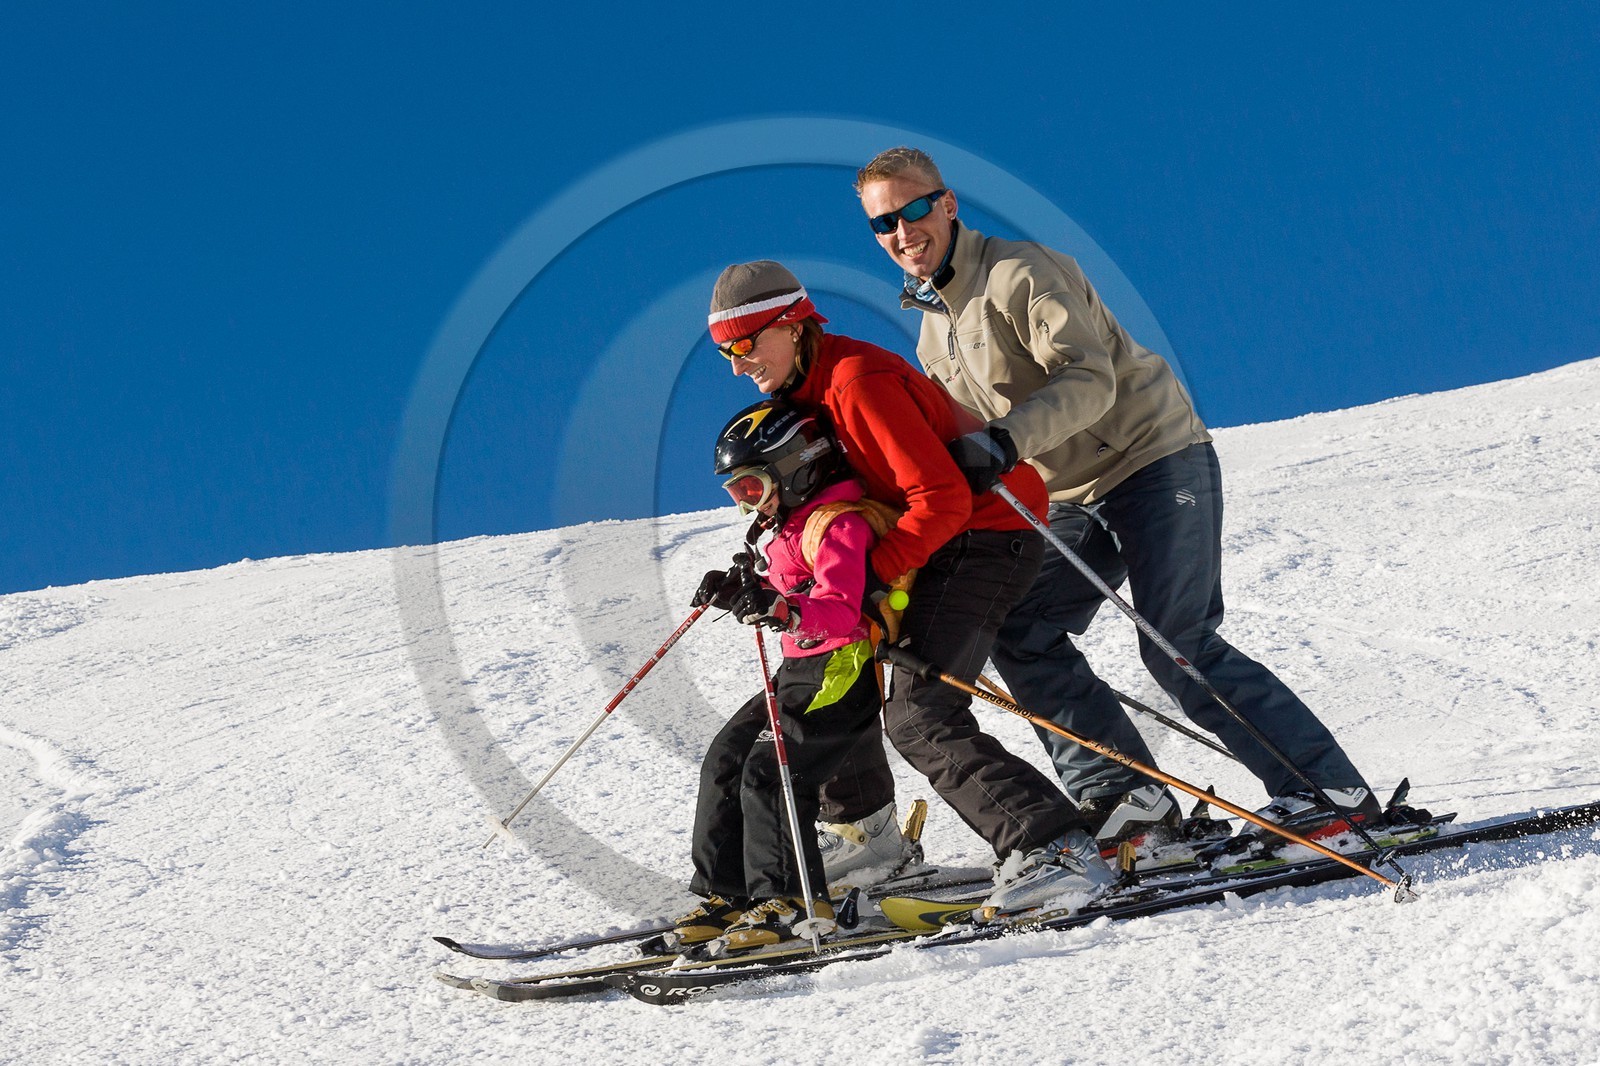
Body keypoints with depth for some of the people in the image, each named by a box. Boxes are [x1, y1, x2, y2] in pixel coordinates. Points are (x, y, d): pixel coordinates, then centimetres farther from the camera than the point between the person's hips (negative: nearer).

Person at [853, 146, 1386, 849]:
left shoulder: (1018, 272, -14)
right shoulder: (933, 330, 13)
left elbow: (1089, 380, -26)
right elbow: (955, 444, 20)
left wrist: (1004, 442, -38)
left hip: (1159, 460, -8)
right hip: (1075, 499, 8)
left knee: (1178, 646, -17)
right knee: (1019, 636, -5)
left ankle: (1329, 791, -12)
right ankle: (1122, 794, -1)